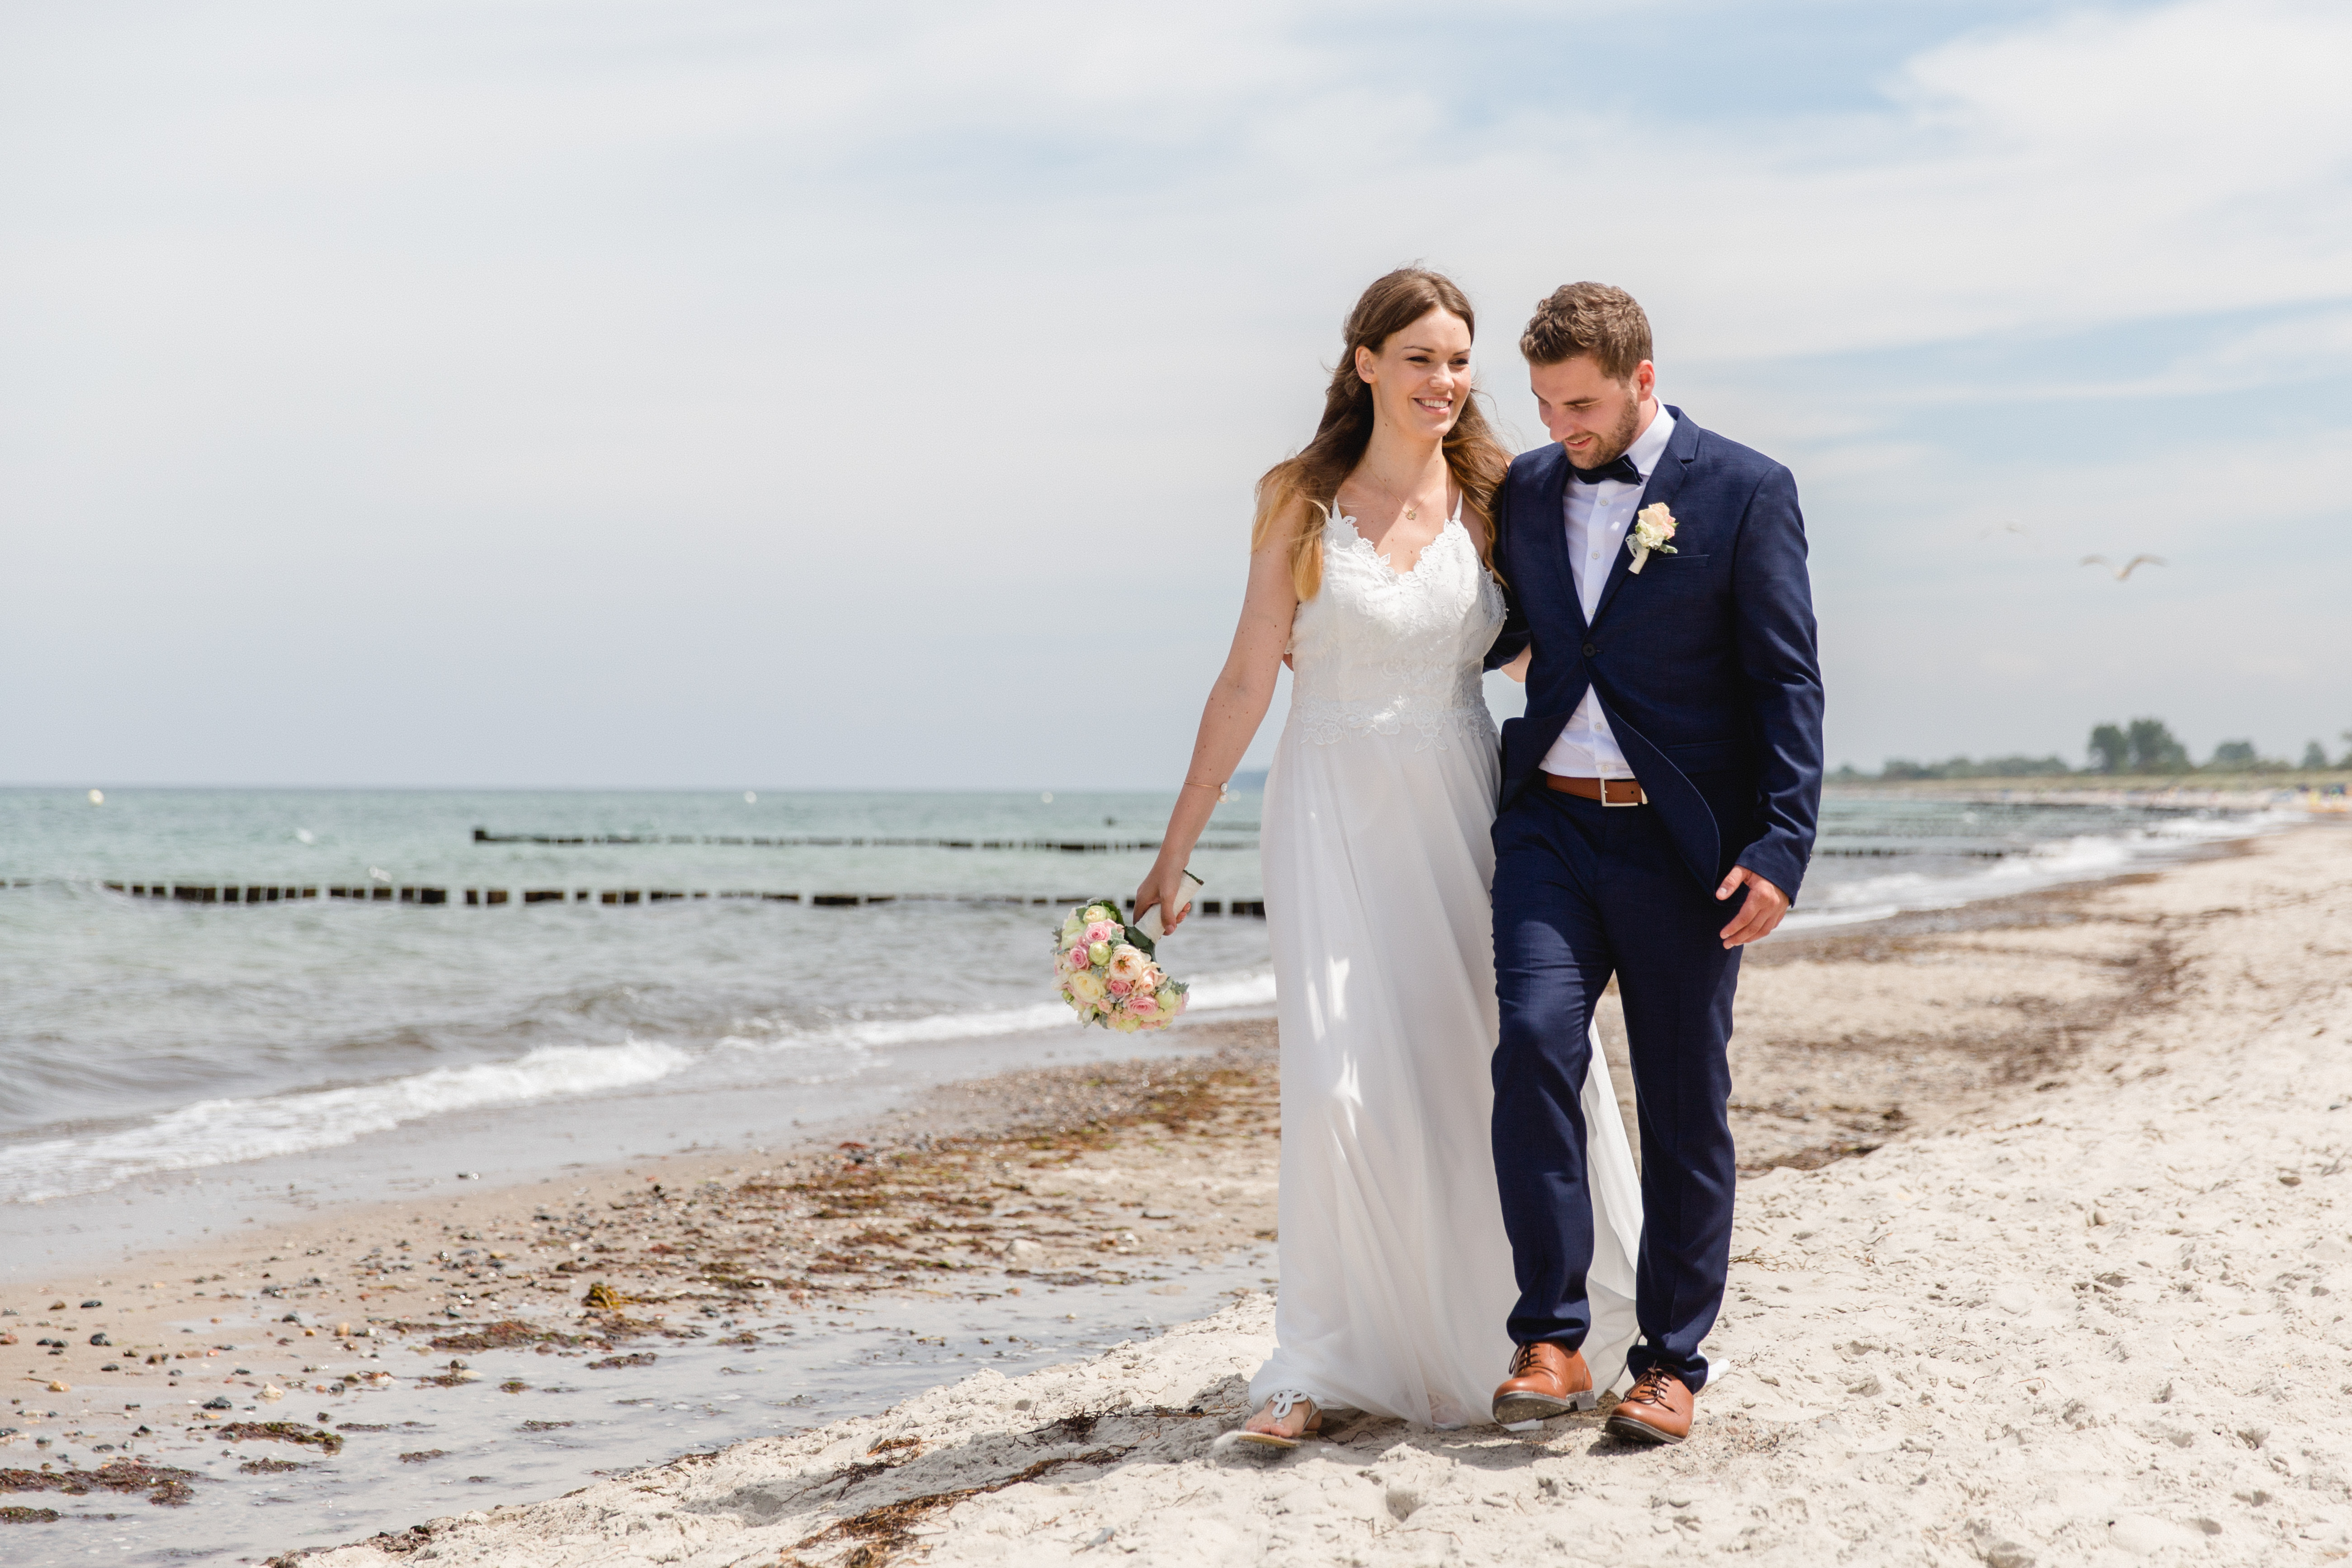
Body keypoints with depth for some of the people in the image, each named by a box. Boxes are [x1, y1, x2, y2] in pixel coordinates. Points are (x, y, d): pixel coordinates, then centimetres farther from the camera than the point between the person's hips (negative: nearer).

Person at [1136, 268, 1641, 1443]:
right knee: (1341, 1087, -9)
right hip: (1337, 815, -2)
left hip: (1465, 810, 2)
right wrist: (1177, 846, -1)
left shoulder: (1490, 500, 3)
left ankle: (1588, 1326, 26)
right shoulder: (1300, 504, -2)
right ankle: (1319, 1365, 4)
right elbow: (1249, 679, 0)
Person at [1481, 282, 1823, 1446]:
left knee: (1685, 1105, 3)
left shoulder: (1745, 491, -4)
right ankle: (1551, 1337, -10)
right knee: (1534, 1044, -17)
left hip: (1682, 845, -3)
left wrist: (1780, 847, -14)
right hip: (1551, 825, 3)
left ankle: (1670, 1361, 14)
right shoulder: (1527, 489, 10)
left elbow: (1787, 684, -6)